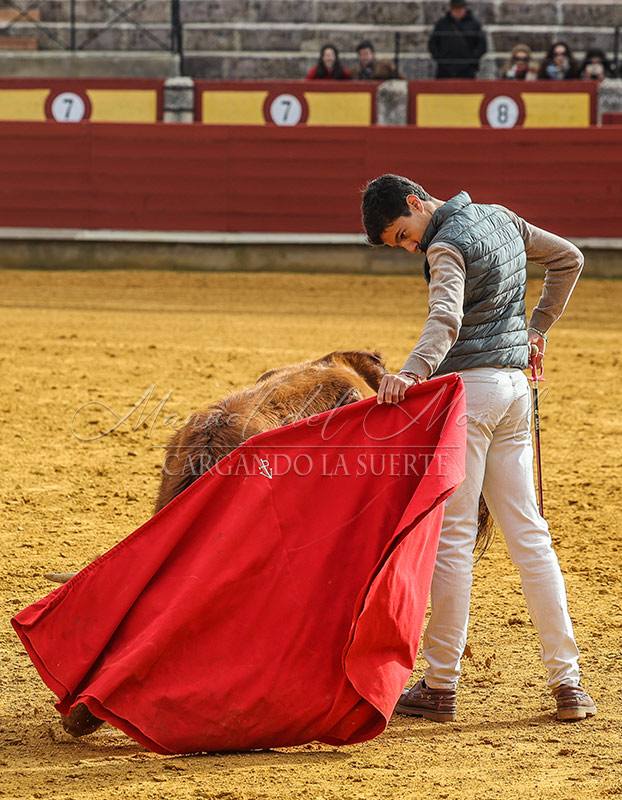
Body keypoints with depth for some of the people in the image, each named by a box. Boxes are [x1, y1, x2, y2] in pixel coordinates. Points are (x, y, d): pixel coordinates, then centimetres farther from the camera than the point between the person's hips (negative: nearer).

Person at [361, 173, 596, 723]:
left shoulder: (448, 243, -14)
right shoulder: (502, 219, 13)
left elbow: (446, 318, -32)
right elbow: (569, 259, 26)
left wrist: (412, 373, -47)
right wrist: (537, 328, 25)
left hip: (467, 389, -8)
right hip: (515, 388, 8)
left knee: (454, 534, -4)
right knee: (527, 531, 9)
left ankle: (440, 687, -1)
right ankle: (567, 682, 7)